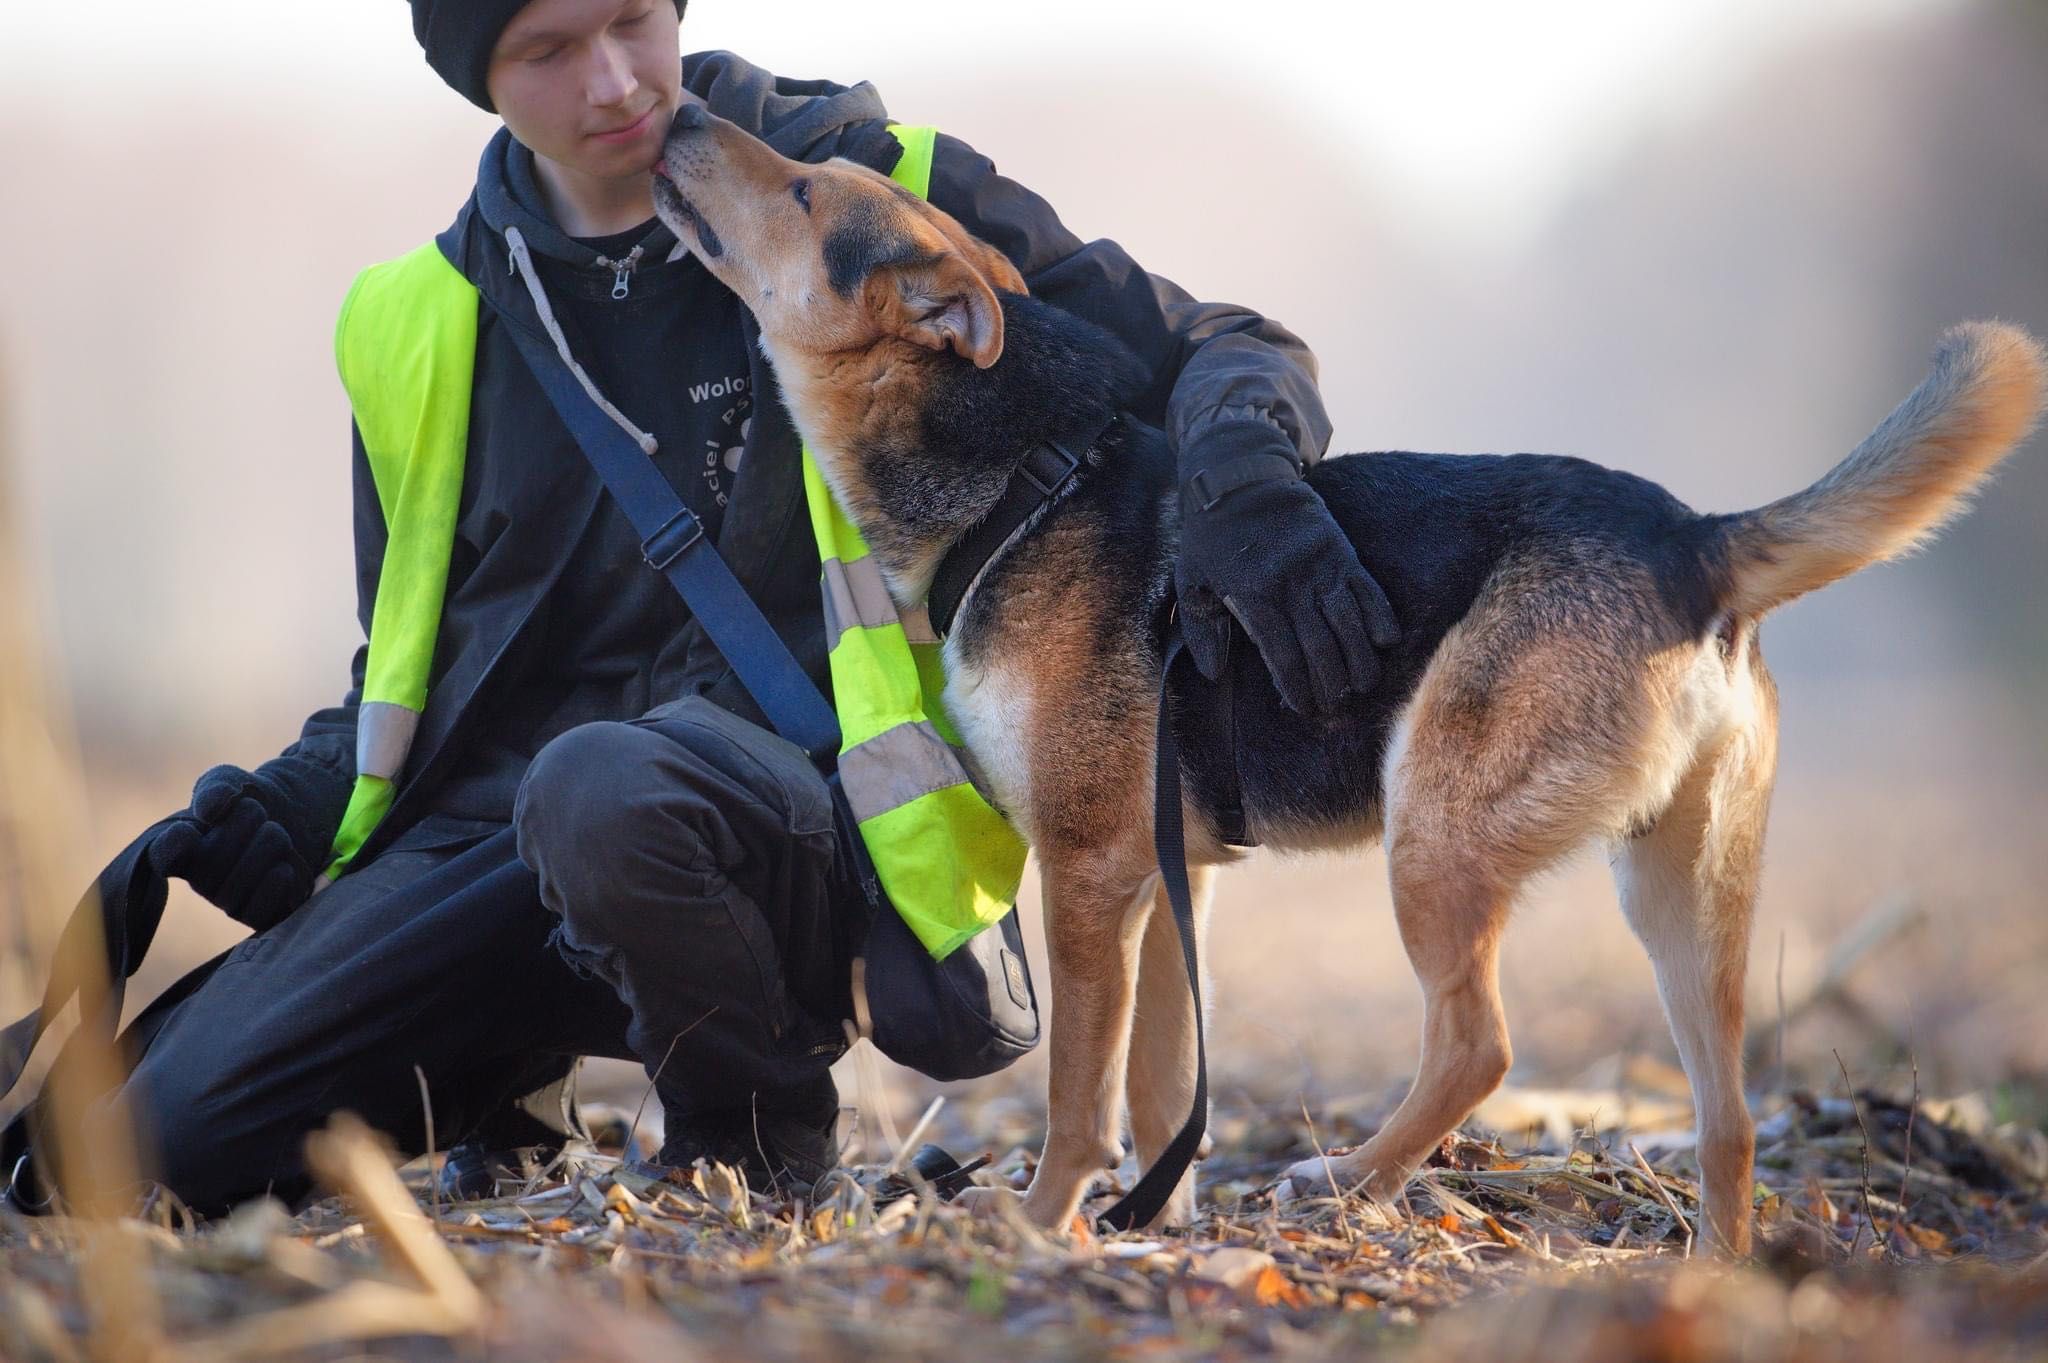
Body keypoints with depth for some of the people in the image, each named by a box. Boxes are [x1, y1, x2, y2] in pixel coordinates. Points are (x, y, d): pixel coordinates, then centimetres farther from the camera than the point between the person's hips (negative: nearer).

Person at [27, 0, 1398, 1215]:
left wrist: (1243, 481, -21)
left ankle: (759, 1129, -9)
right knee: (171, 1131, -17)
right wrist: (292, 810, 2)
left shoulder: (866, 189, 3)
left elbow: (1209, 350, 3)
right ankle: (505, 1082, 15)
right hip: (485, 818, 4)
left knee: (599, 790, -41)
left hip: (799, 803, -4)